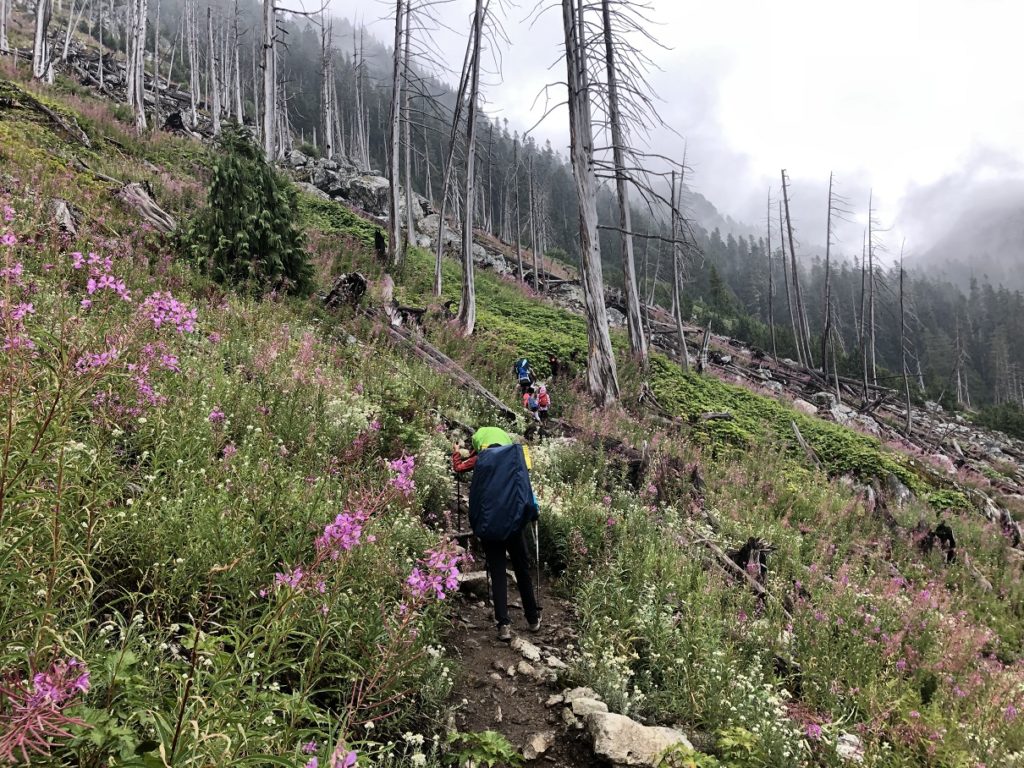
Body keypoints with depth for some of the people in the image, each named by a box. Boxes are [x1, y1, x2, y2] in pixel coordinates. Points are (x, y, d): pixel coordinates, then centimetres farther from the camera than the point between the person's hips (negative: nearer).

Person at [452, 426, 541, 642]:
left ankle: (504, 625, -5)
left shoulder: (480, 459, 4)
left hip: (489, 525, -1)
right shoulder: (516, 454, 7)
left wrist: (458, 452, 39)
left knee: (497, 573, 4)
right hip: (514, 522, 1)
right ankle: (533, 619, 25)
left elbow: (458, 466, 19)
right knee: (522, 570, 15)